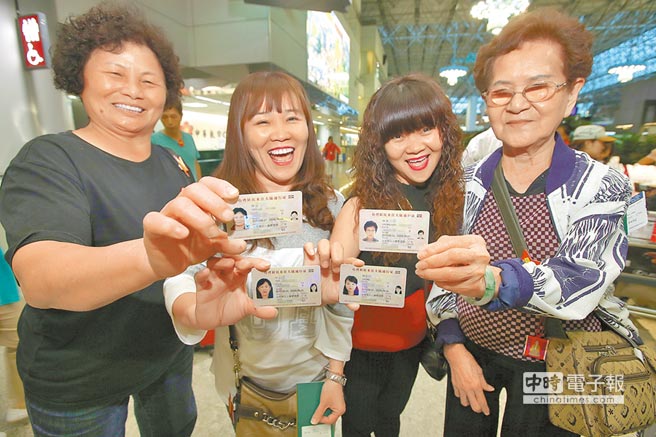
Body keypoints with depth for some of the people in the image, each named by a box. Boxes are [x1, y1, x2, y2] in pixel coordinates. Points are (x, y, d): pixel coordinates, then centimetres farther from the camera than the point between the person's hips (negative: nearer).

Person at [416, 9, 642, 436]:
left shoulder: (603, 186, -12)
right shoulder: (466, 183, -8)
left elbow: (584, 281, -29)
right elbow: (441, 272, -3)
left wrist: (491, 280, -48)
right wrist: (455, 348, -8)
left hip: (552, 364, -1)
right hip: (470, 352, 2)